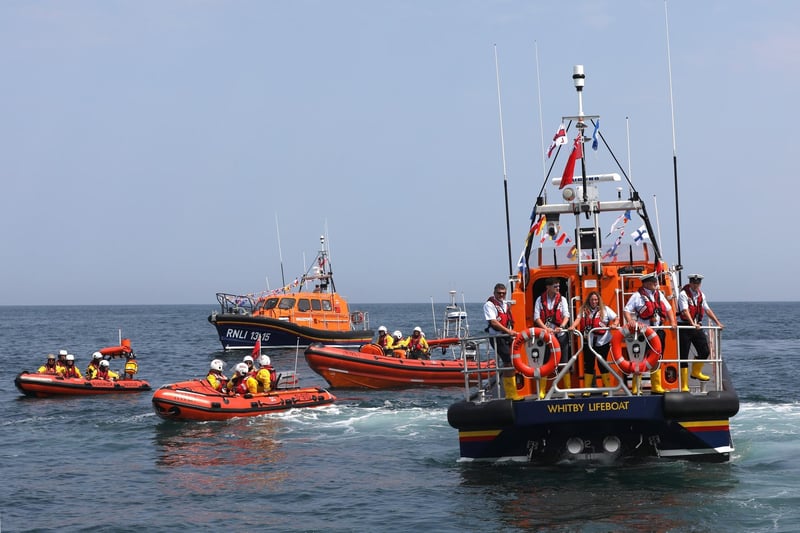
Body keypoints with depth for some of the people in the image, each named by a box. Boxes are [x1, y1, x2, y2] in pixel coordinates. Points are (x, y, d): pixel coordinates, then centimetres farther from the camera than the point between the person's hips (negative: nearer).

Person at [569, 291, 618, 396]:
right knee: (588, 365, 5)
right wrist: (572, 326, -26)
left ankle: (607, 389, 13)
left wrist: (614, 324, -19)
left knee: (602, 364, 3)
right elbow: (578, 319, -7)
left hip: (602, 342, -2)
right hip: (588, 342, 2)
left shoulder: (605, 309, 3)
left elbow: (616, 318, 3)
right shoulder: (583, 310, 5)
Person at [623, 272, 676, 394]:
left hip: (658, 332, 6)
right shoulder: (637, 296, -5)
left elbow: (668, 309, 17)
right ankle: (635, 388, -3)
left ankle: (656, 387, 19)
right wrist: (630, 321, -25)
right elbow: (626, 310, -9)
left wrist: (672, 322, 4)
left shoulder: (659, 294, 14)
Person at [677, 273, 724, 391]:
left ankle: (696, 372, 32)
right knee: (683, 356, -4)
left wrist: (718, 323, 11)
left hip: (697, 327, 6)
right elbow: (685, 311, -23)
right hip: (684, 327, -6)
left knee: (705, 352, 5)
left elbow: (707, 310, 17)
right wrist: (692, 324, -36)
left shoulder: (701, 295, 11)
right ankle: (684, 385, -1)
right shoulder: (683, 294, -11)